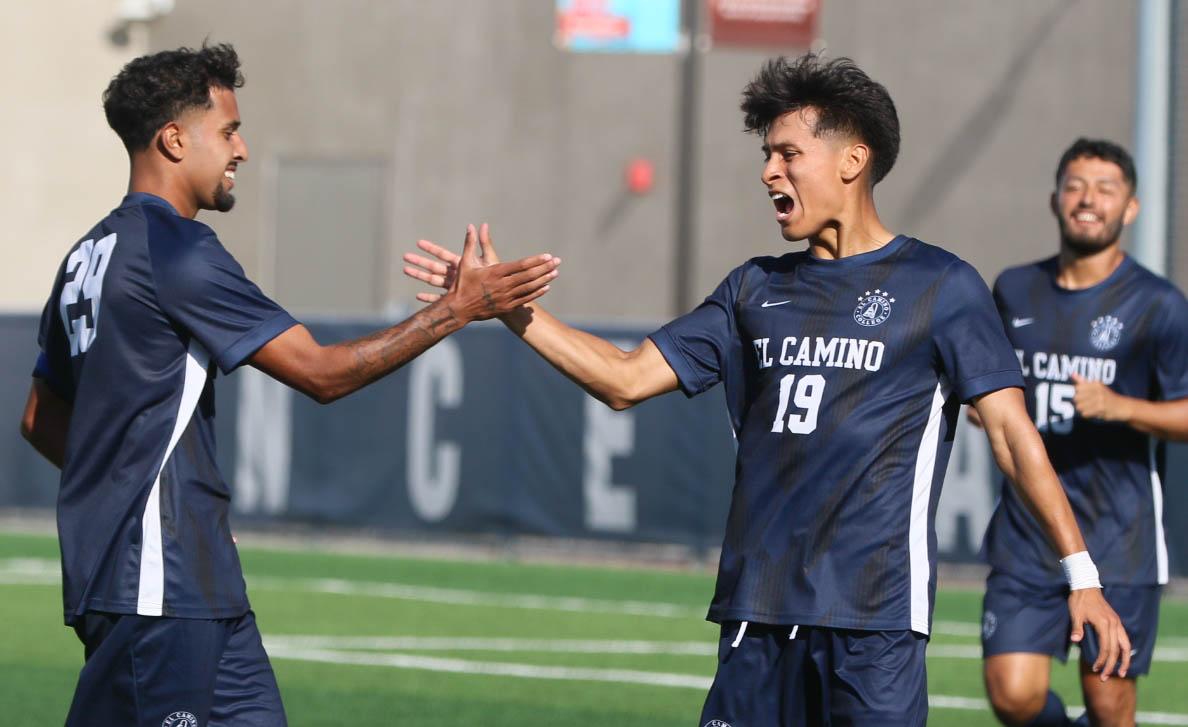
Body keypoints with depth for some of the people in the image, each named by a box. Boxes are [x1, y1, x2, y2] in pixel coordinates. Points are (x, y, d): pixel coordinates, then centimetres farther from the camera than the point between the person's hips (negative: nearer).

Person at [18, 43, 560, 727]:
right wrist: (457, 309, -8)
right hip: (153, 585, -10)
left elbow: (42, 420, 24)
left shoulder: (91, 255, 16)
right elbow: (323, 372, -14)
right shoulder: (177, 250, -13)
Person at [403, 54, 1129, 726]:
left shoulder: (940, 287, 1)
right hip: (758, 610, 5)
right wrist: (510, 306, 7)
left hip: (873, 612, -5)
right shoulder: (757, 290, 15)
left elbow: (1011, 430, -2)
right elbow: (627, 379, 15)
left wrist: (1082, 575, -7)